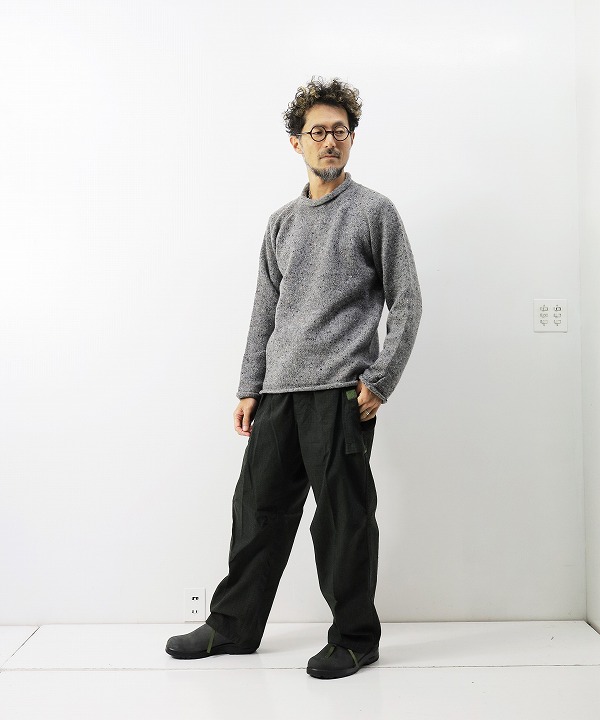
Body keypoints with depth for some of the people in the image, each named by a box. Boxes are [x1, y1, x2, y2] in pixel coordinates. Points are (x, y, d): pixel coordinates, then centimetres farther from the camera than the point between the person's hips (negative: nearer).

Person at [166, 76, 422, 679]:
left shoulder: (375, 211, 3)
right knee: (258, 506, 11)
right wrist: (249, 388, 11)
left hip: (340, 391, -5)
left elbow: (405, 302, 0)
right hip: (279, 390, 5)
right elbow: (265, 310, 17)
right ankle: (233, 626, 26)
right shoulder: (282, 222, 17)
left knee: (343, 517, 2)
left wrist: (379, 381, -9)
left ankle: (355, 639, 19)